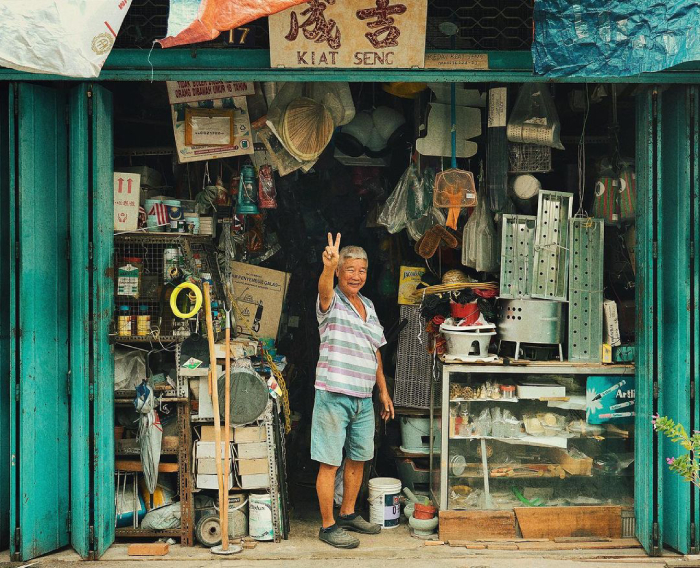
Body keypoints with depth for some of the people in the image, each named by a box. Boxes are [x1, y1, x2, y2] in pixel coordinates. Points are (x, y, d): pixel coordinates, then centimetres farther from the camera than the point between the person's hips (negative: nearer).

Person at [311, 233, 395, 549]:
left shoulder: (368, 306, 14)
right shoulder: (331, 303, -6)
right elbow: (324, 288, -33)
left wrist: (383, 391, 20)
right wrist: (328, 266, -54)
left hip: (364, 398, 7)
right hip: (334, 395, -7)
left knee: (358, 458, 17)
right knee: (330, 463, -2)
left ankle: (348, 514, 32)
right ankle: (328, 526, 6)